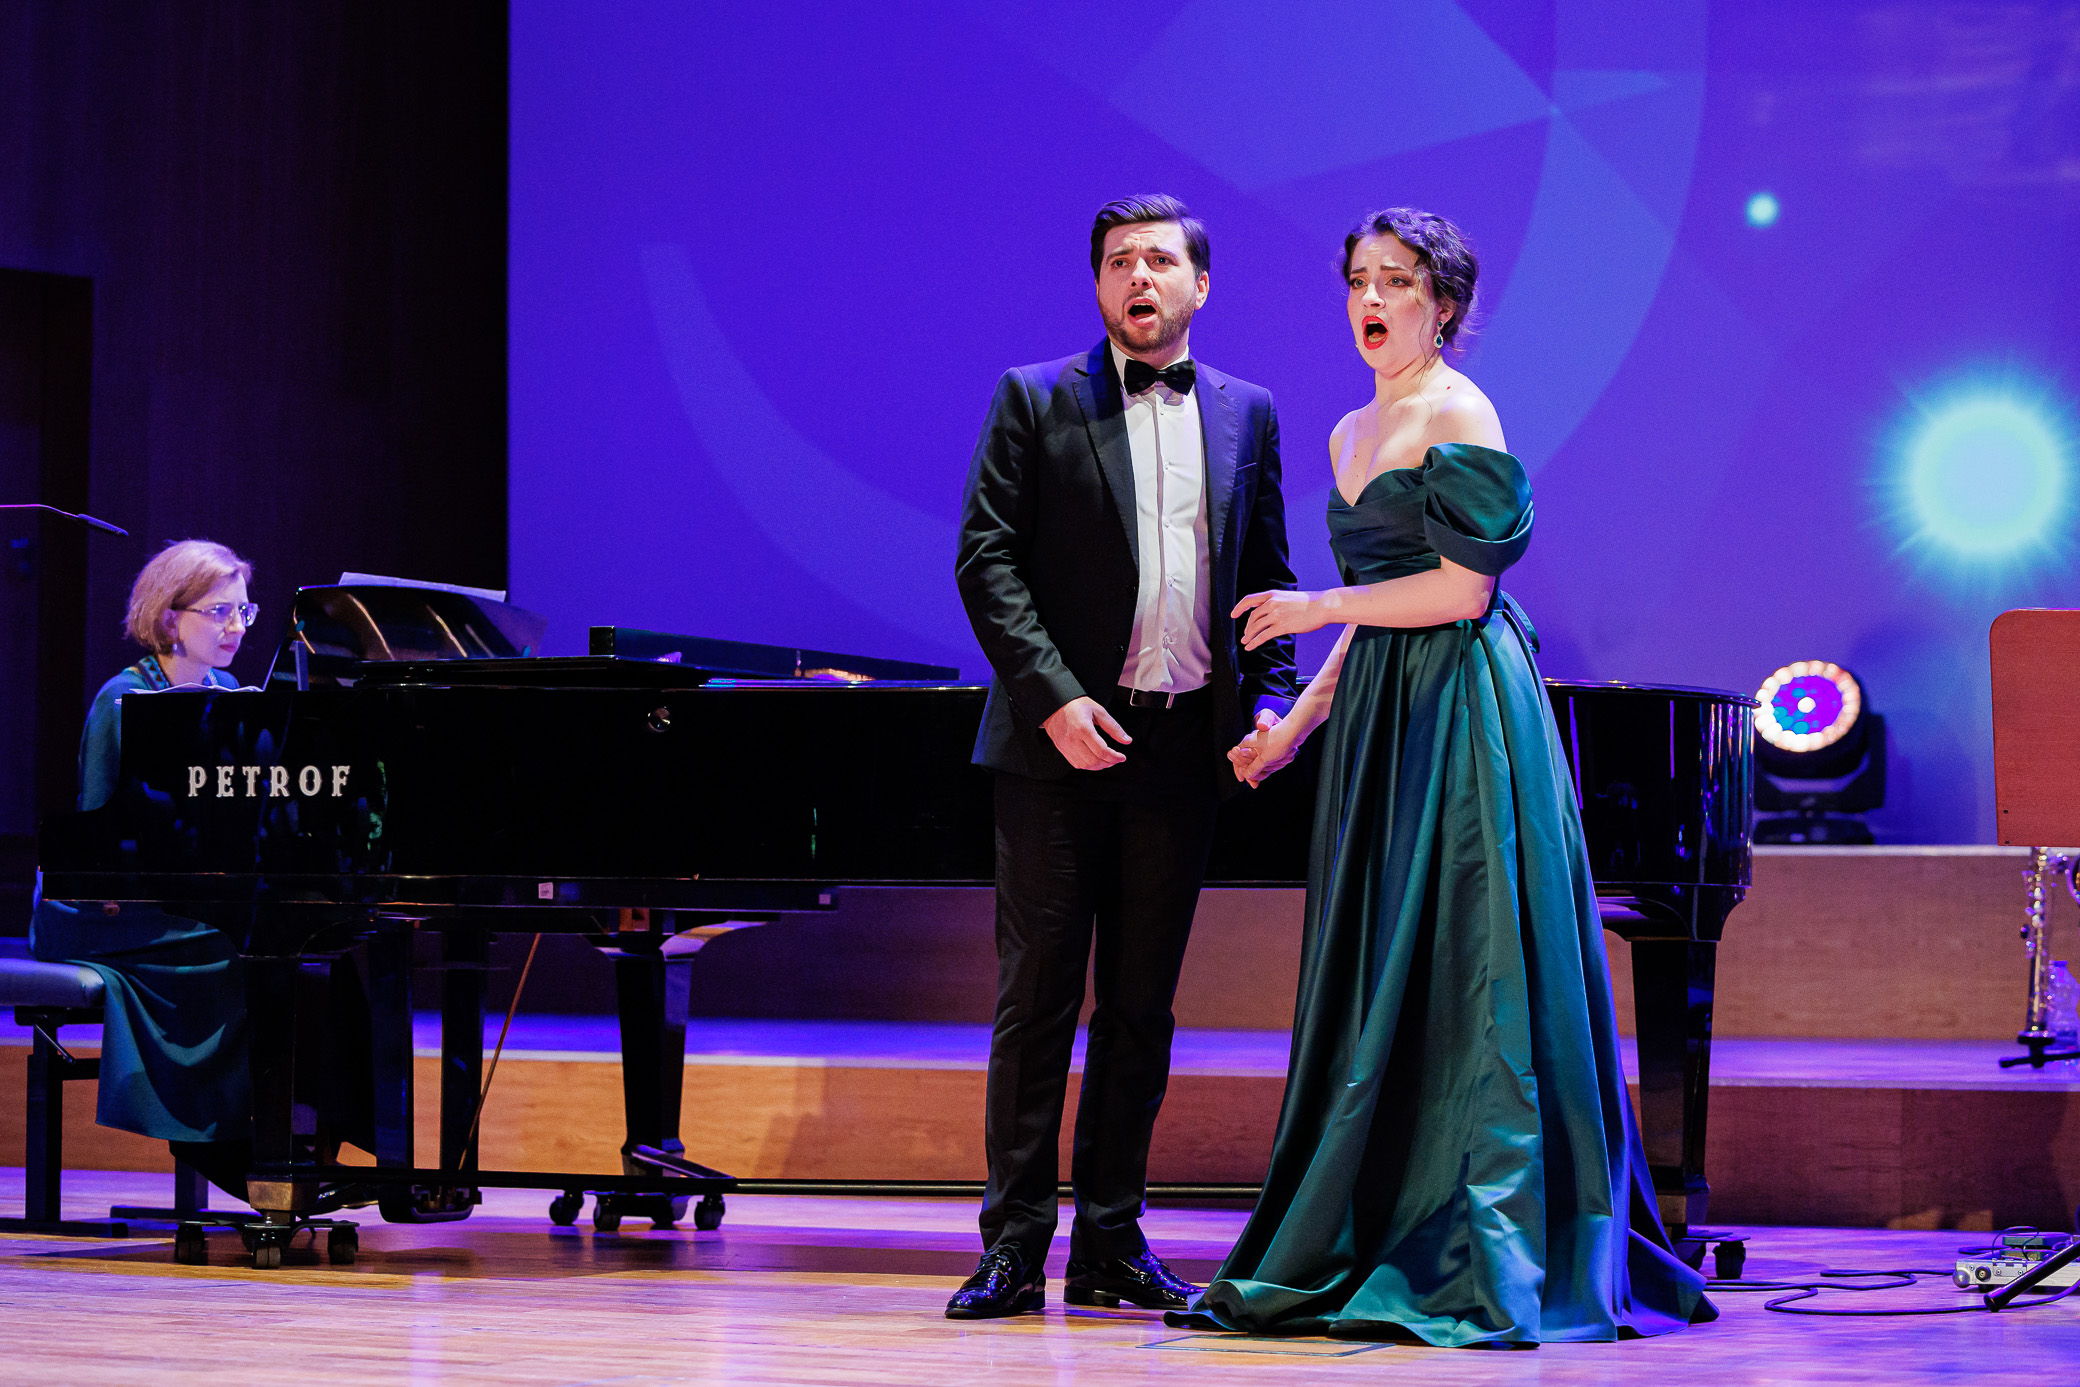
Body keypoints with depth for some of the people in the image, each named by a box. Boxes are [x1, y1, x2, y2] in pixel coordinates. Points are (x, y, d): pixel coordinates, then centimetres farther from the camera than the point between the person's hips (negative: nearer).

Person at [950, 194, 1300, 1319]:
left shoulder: (1244, 415, 12)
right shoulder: (1035, 402, 1)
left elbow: (1267, 578, 15)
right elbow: (986, 559, -5)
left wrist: (1270, 700, 0)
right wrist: (1054, 698, -15)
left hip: (1181, 746, 3)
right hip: (1061, 741, -3)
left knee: (1141, 1003, 7)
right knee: (1037, 994, -2)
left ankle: (1111, 1242, 13)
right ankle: (1014, 1244, 1)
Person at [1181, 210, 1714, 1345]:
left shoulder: (1459, 417, -7)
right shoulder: (1352, 433, 18)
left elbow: (1460, 588, -15)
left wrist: (1318, 608, -6)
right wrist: (1298, 721, 18)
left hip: (1458, 718, -9)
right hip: (1378, 719, 9)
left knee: (1452, 979, -9)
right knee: (1375, 982, 7)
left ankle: (1478, 1260, -7)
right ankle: (1373, 1241, 10)